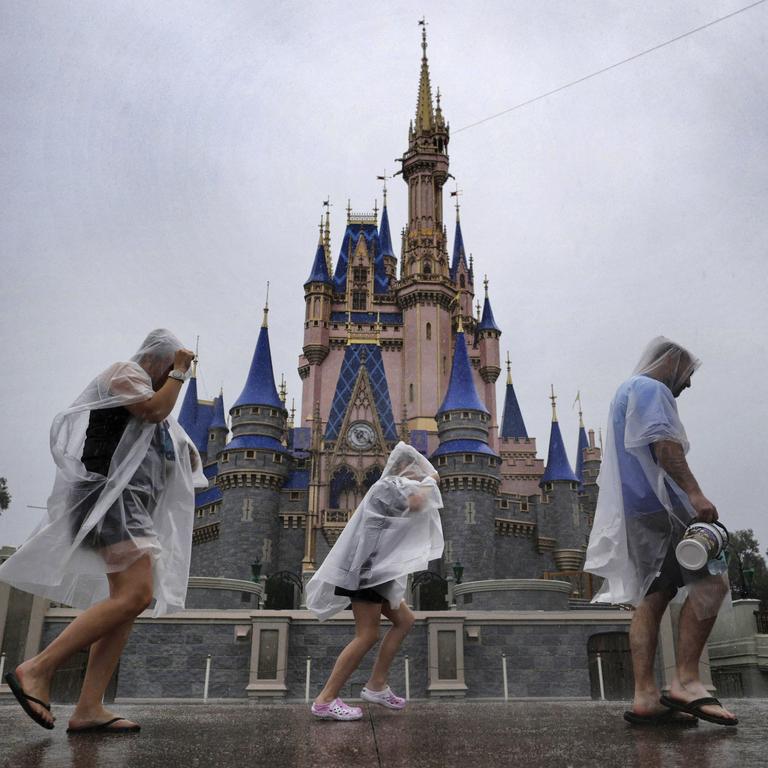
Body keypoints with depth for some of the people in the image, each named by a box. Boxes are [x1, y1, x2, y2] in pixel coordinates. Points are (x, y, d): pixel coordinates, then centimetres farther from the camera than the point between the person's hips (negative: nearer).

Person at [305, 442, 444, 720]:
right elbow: (416, 502, -25)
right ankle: (325, 701, -7)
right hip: (366, 567, -11)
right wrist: (430, 480, -8)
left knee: (404, 620, 12)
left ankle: (376, 686, 14)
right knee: (367, 635, -11)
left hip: (376, 569, 11)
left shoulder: (395, 489, 24)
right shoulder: (388, 485, -8)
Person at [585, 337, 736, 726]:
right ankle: (686, 680, -16)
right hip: (658, 504, -10)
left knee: (652, 597, 4)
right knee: (710, 581, -11)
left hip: (635, 511, 10)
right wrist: (694, 491, -23)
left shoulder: (626, 392, 31)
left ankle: (645, 697, -1)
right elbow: (662, 441, -16)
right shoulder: (650, 388, 0)